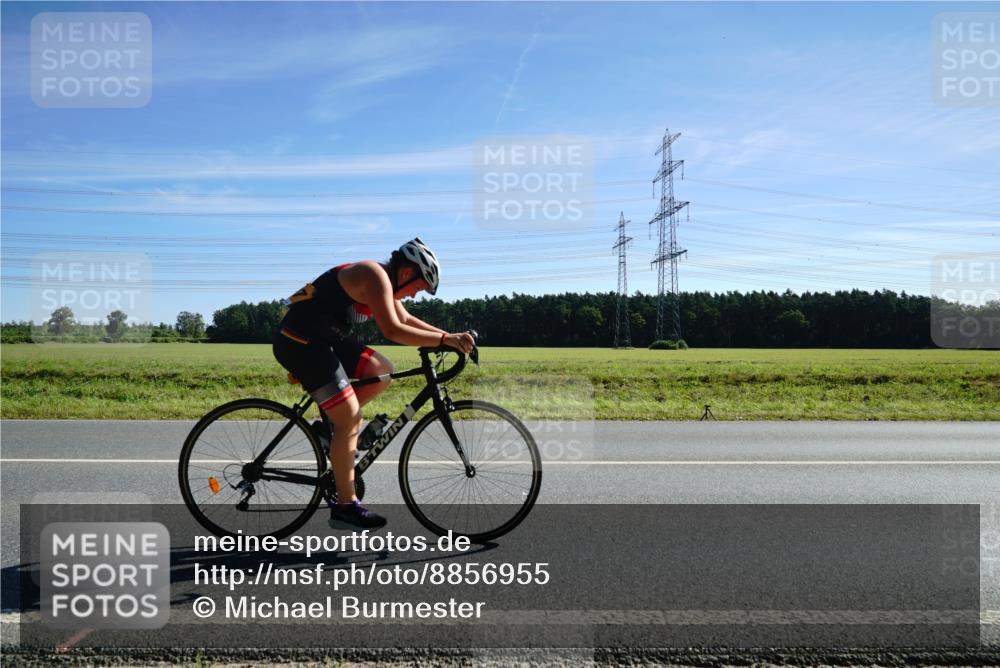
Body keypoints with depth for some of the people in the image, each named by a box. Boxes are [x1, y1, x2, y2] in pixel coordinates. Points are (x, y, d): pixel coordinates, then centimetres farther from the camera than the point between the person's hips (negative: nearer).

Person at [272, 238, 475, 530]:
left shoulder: (384, 280, 14)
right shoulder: (375, 276, -16)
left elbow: (406, 320, 21)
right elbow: (393, 331, -26)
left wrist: (449, 337, 12)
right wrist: (445, 339, -25)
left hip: (323, 339, 10)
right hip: (300, 342, -10)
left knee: (382, 371, 8)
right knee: (351, 419, -10)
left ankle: (333, 428, 12)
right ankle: (345, 507, -2)